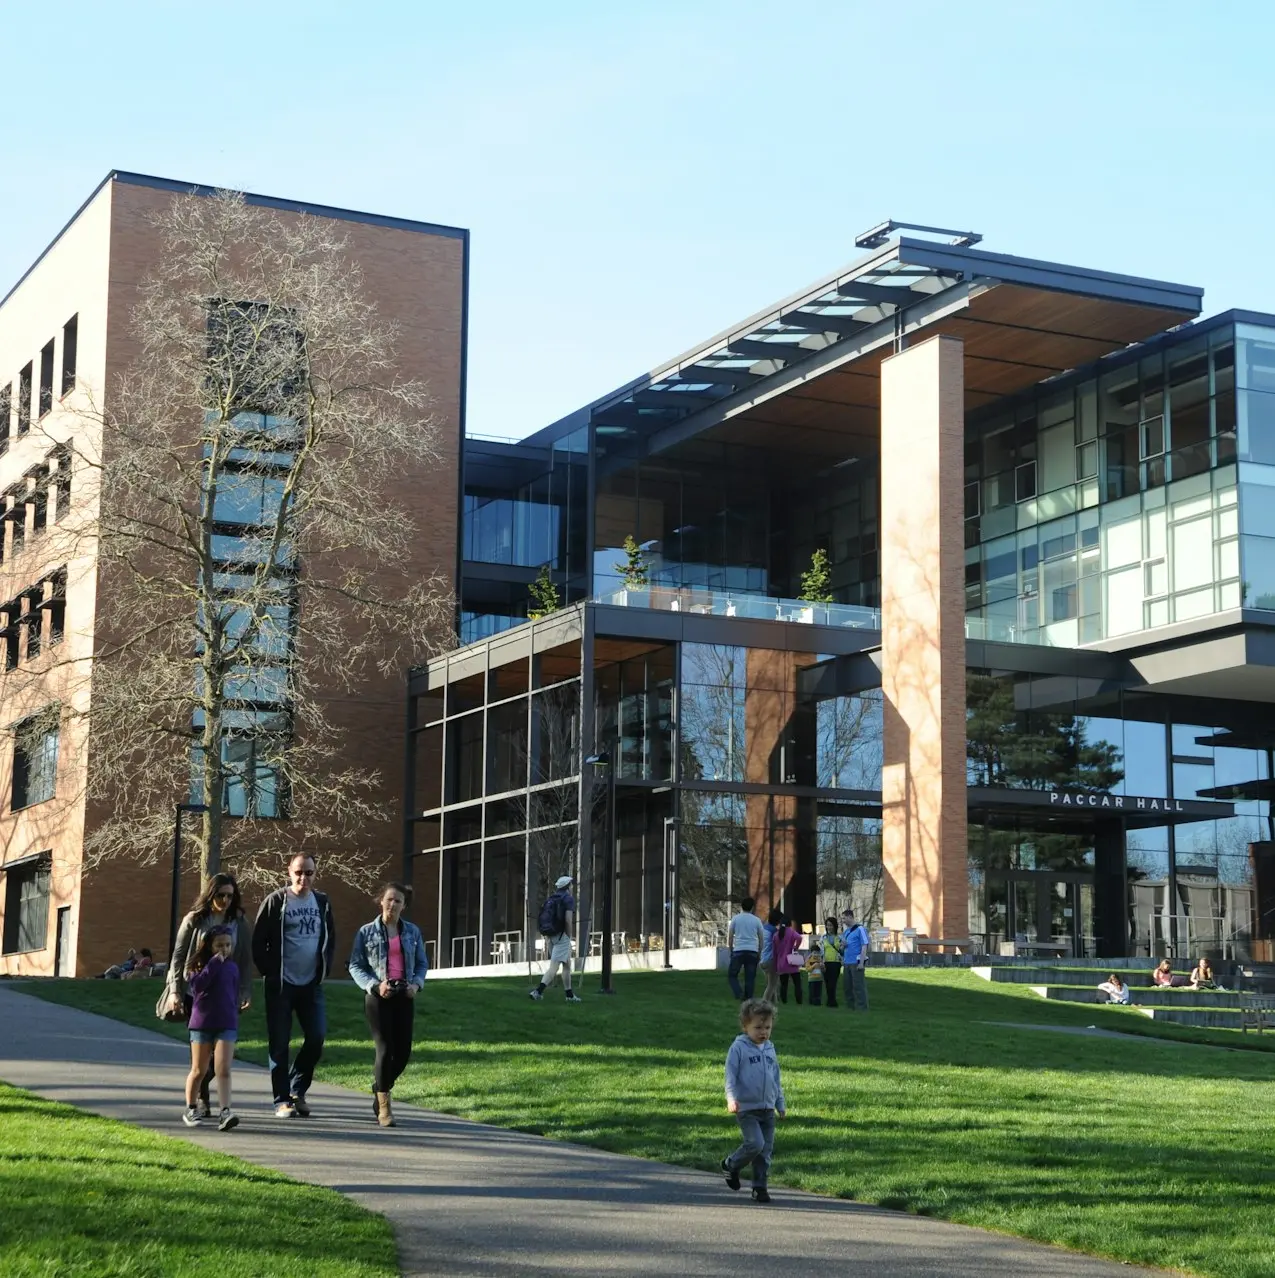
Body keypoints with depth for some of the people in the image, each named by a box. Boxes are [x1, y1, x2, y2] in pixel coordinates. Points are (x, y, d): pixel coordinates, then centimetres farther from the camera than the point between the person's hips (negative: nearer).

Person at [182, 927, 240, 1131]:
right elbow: (197, 985, -21)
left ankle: (225, 1112, -19)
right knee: (198, 1071, 10)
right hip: (202, 1024, -1)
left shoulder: (232, 968, 9)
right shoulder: (199, 966, -1)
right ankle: (191, 1110, 26)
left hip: (226, 1025, 1)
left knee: (223, 1070, -11)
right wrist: (213, 964, -20)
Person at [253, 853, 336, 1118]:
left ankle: (297, 1091, 16)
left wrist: (324, 970, 6)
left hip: (311, 985, 4)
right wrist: (270, 973, -7)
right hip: (281, 985, -4)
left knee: (316, 1039, -2)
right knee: (279, 1044, -1)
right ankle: (282, 1100, 6)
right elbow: (258, 942, -3)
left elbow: (330, 939, 17)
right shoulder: (276, 901, -5)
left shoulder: (322, 903, 7)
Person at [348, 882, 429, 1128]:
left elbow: (422, 963, 15)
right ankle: (383, 1107, 1)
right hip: (378, 996, -3)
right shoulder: (367, 932, 1)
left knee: (403, 1051, 3)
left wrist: (417, 983, -5)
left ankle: (380, 1088, 31)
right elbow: (355, 966, 0)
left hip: (404, 997, 3)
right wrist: (375, 985, -14)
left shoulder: (412, 931, 9)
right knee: (385, 1049, -10)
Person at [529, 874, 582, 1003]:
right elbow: (568, 920, -16)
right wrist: (569, 937, -7)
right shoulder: (568, 898, -5)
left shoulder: (550, 898, 16)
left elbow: (544, 919, 13)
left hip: (550, 936, 8)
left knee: (567, 964, 18)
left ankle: (570, 995, 21)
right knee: (554, 966, -12)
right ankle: (538, 991, -26)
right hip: (561, 936, -8)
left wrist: (547, 937, 16)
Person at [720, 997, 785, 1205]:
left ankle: (760, 1187, 16)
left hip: (768, 1109, 6)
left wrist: (781, 1103, 22)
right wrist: (731, 1099, -23)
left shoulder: (769, 1049, 12)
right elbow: (730, 1076, -10)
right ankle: (731, 1164, 8)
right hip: (747, 1108, -6)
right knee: (755, 1144, -18)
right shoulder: (739, 1048, -6)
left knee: (766, 1150, 5)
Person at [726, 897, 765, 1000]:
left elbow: (730, 936, 7)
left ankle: (738, 993, -13)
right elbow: (761, 938, 10)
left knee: (732, 975, 8)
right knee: (750, 977, 6)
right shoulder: (756, 920, 6)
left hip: (738, 951, -1)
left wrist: (731, 950, 18)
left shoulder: (736, 919, 4)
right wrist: (759, 953, 19)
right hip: (753, 952, 1)